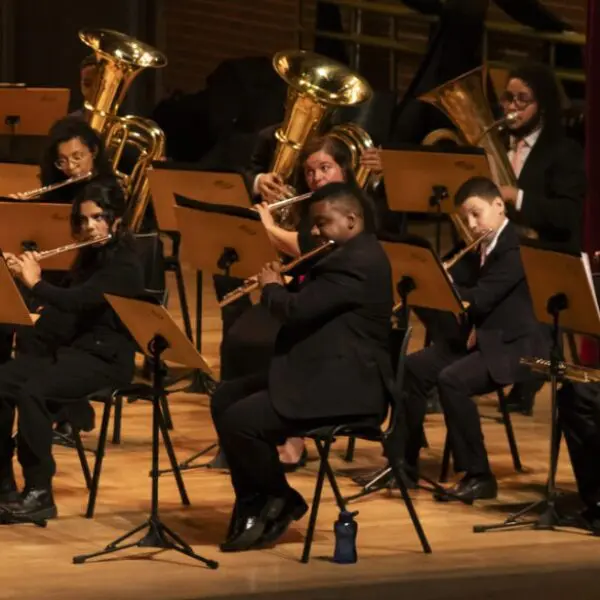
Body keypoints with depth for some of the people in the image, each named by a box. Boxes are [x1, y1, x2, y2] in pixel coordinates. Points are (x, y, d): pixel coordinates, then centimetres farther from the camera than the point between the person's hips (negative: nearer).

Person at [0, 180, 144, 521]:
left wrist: (35, 282, -11)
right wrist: (28, 273, 3)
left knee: (32, 391, -31)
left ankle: (40, 494, -23)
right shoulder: (89, 257, 15)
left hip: (106, 359, -8)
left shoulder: (125, 264, -12)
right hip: (71, 349, 8)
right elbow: (64, 309, 16)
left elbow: (77, 301, -25)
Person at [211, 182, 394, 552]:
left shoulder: (357, 262, -19)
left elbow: (297, 310, -23)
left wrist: (272, 287, -3)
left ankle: (281, 500, 1)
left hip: (345, 387, -12)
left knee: (239, 420, -21)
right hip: (323, 374, 12)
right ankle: (255, 502, 13)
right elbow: (311, 304, 24)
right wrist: (283, 286, 7)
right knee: (224, 399, 12)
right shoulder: (349, 254, 16)